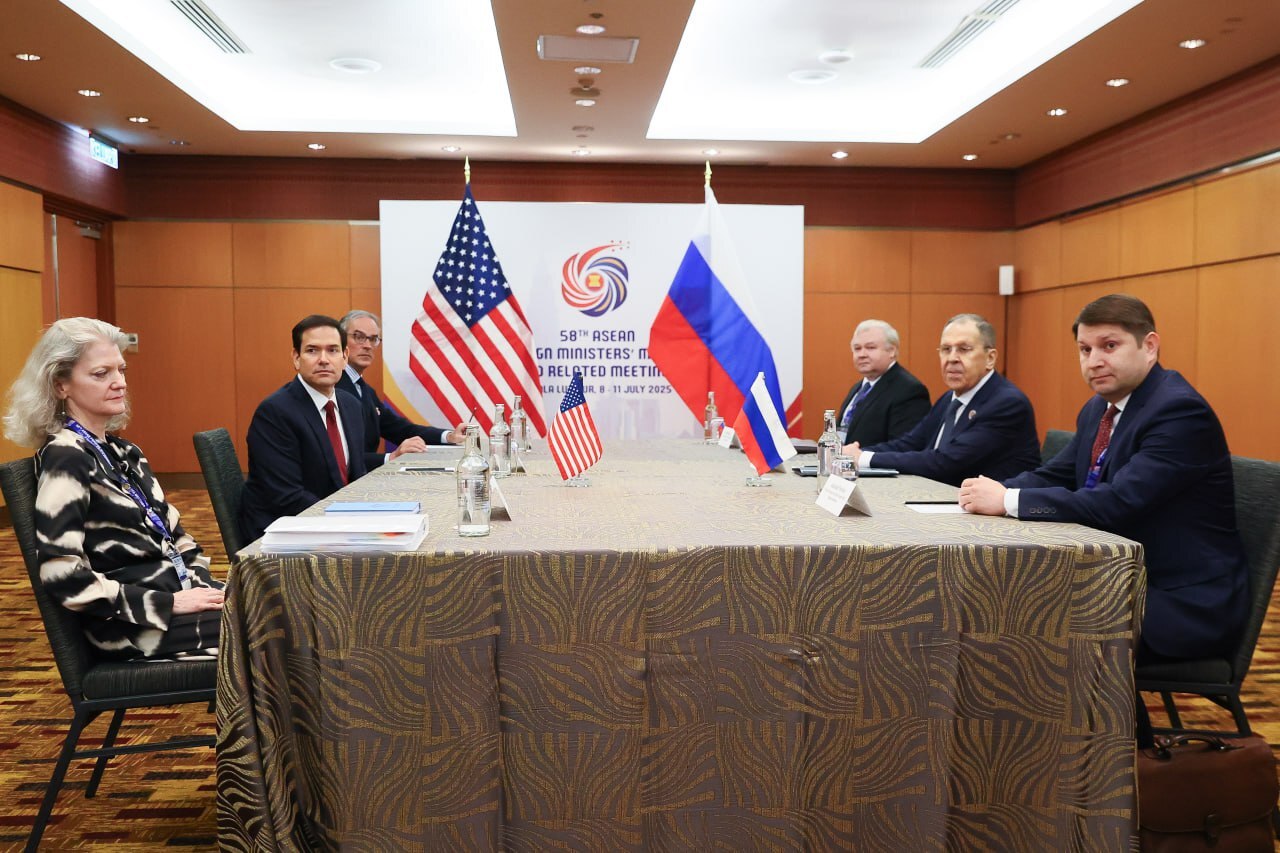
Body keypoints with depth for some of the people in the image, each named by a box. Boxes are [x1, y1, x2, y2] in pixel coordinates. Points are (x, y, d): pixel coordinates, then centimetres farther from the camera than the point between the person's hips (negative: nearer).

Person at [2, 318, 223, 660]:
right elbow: (62, 575, -18)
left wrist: (203, 587, 0)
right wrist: (168, 604, -18)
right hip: (134, 626, -7)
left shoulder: (124, 452, 14)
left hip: (179, 590, 7)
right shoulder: (64, 457, -10)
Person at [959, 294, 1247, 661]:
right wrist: (993, 491, -13)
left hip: (1184, 604, -8)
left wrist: (1008, 501, -26)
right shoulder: (1098, 410, 9)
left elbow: (1118, 503, -27)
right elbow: (1055, 476, 8)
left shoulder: (1181, 410, -19)